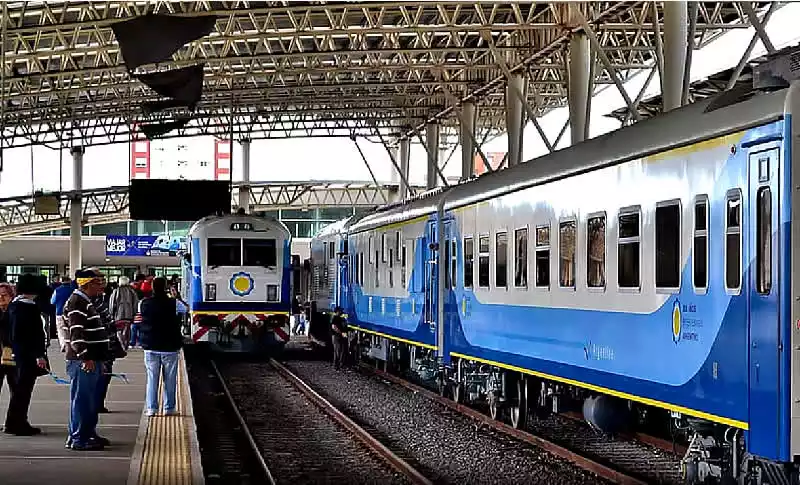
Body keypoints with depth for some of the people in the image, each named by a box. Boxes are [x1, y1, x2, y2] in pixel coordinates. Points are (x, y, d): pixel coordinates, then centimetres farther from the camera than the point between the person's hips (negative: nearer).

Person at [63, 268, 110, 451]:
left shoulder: (86, 302, 18)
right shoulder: (77, 302, -15)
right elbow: (76, 332, -22)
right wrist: (85, 357, -25)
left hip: (91, 360, 11)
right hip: (82, 361, -11)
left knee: (91, 400, 16)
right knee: (82, 400, -7)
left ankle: (89, 434, 25)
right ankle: (78, 439, -4)